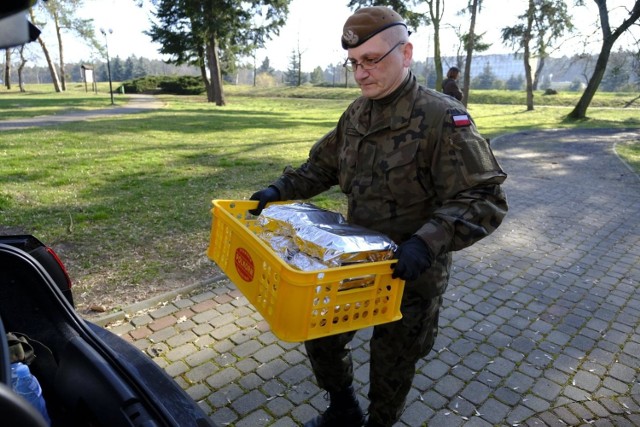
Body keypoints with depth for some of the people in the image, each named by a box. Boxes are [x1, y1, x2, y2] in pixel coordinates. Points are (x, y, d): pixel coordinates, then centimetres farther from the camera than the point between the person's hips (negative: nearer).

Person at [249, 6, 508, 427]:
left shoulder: (443, 118, -19)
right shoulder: (356, 114, 3)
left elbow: (485, 198, -22)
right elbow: (322, 166, 13)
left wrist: (429, 242, -36)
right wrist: (281, 190, -2)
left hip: (411, 274, -6)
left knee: (392, 366, 14)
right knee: (320, 336, 19)